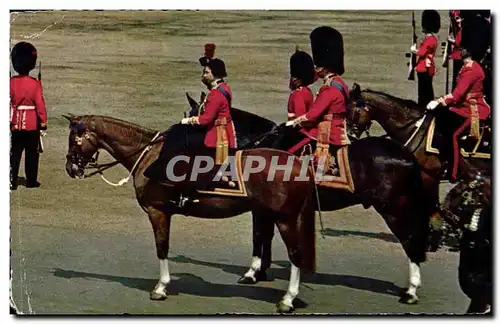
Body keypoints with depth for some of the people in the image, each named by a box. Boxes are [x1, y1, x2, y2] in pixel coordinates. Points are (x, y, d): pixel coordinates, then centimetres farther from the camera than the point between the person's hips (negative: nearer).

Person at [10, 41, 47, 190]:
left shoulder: (11, 82, -4)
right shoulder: (35, 83, -12)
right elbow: (40, 104, -10)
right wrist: (43, 122, 0)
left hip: (15, 124, 2)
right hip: (32, 124, -2)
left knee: (14, 154, 7)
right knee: (31, 154, 9)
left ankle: (12, 182, 2)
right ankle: (31, 181, 14)